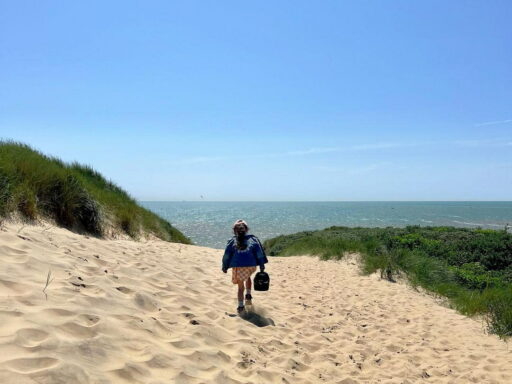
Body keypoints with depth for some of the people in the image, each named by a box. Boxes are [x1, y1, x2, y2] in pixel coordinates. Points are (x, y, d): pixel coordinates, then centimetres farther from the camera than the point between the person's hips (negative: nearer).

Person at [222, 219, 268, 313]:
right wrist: (262, 265, 2)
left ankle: (240, 306, -2)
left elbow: (226, 255, 8)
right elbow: (259, 252, 1)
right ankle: (248, 296, 21)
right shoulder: (253, 239, 7)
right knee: (248, 277, 32)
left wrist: (225, 267, 15)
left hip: (238, 266, -1)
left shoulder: (232, 241, 8)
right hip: (251, 265, 1)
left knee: (240, 286, 8)